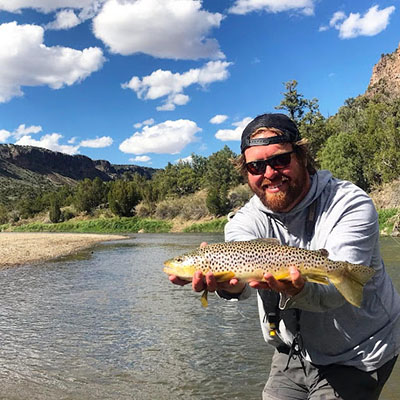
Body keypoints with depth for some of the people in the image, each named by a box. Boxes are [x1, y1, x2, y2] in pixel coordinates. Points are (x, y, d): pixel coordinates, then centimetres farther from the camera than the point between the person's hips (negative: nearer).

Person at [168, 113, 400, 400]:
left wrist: (299, 292, -55)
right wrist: (229, 282, -55)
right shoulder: (247, 221, -9)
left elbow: (337, 288, -34)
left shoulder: (351, 204, -21)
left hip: (356, 358, -3)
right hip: (292, 353, 4)